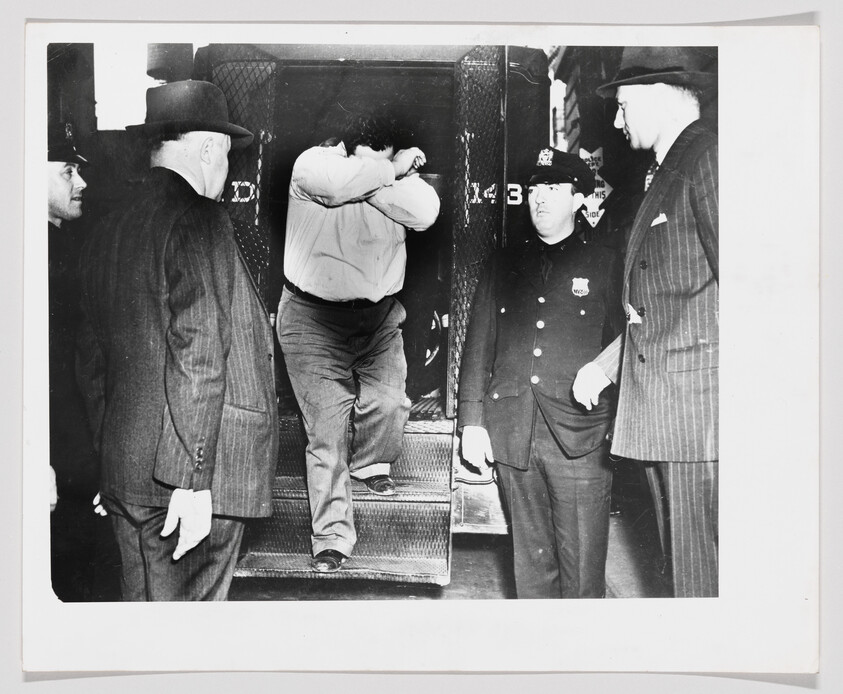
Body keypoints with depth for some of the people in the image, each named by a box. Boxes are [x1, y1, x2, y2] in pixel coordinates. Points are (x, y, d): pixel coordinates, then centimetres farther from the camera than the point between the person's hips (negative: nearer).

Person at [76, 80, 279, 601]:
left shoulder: (108, 232, 13)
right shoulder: (201, 221, -13)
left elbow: (92, 362, 17)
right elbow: (197, 357, -20)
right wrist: (193, 481, -20)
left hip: (124, 468, 8)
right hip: (201, 470, -8)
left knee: (144, 603, 16)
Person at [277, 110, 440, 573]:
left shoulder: (396, 173, -1)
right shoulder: (313, 163, -10)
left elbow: (425, 213, -21)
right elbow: (334, 184, -34)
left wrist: (371, 179, -24)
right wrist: (390, 171, -21)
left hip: (378, 315, 4)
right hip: (314, 315, -3)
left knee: (389, 404, -7)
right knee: (327, 430, -5)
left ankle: (371, 466, 31)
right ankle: (332, 540, 8)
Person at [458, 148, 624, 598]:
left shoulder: (604, 264, 8)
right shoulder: (503, 264, 15)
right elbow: (478, 345, 12)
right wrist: (472, 422, 5)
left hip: (581, 440, -2)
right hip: (512, 438, 3)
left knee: (582, 573, -1)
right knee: (531, 562, 11)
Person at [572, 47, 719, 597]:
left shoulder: (709, 158, -7)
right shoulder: (666, 173, 22)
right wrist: (607, 364, 21)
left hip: (701, 408, -9)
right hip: (663, 415, 10)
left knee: (703, 578, -4)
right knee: (683, 567, 14)